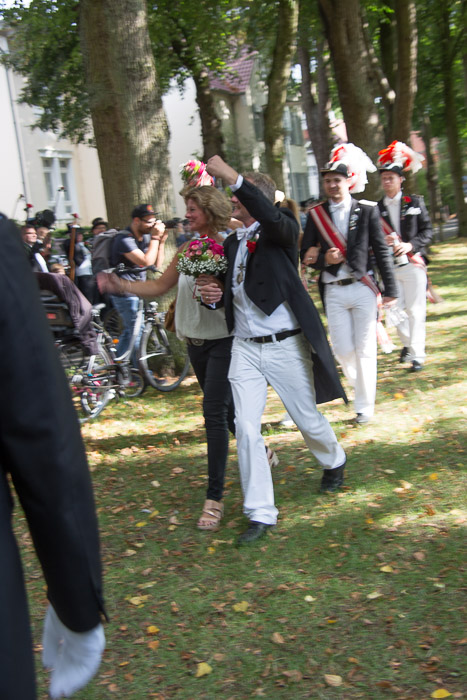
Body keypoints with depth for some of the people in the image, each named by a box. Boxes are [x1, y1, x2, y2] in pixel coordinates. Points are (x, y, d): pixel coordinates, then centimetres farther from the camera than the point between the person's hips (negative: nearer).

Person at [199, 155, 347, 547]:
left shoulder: (283, 231, -7)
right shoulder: (232, 243, 12)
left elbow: (272, 217, -33)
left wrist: (232, 176, -34)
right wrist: (213, 294, -1)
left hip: (285, 346, -5)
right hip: (245, 348, 5)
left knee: (308, 419, 11)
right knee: (246, 428, -3)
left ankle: (334, 462, 45)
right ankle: (261, 514, 8)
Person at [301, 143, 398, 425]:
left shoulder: (367, 211, 0)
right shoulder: (316, 214, 5)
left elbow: (382, 251, 0)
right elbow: (306, 254, 7)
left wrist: (390, 289, -3)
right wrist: (324, 259, -14)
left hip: (363, 288, -2)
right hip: (333, 291, 2)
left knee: (365, 349, 1)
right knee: (343, 350, 2)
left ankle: (365, 405, 12)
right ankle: (358, 382, 33)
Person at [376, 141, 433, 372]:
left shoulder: (415, 202, 4)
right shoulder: (376, 209, 6)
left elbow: (427, 230, 2)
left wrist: (410, 245, -14)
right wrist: (383, 242, -14)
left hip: (413, 263, -2)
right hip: (388, 266, 2)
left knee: (415, 310, -4)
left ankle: (417, 355, 2)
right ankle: (407, 343, 30)